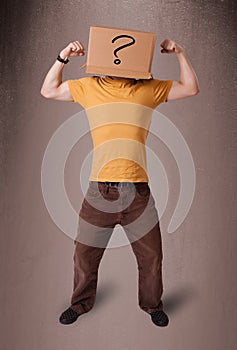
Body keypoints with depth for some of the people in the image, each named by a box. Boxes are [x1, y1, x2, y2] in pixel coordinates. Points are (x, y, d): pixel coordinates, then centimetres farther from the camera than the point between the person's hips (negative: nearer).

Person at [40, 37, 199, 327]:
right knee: (86, 252, 13)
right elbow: (48, 91, 13)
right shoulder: (89, 87, 8)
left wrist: (180, 53, 4)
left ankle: (153, 305, 37)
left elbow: (190, 88, 11)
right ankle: (81, 303, 37)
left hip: (138, 191, 1)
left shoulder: (149, 88, 8)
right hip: (100, 189, 0)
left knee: (151, 254, 12)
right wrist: (63, 57, 4)